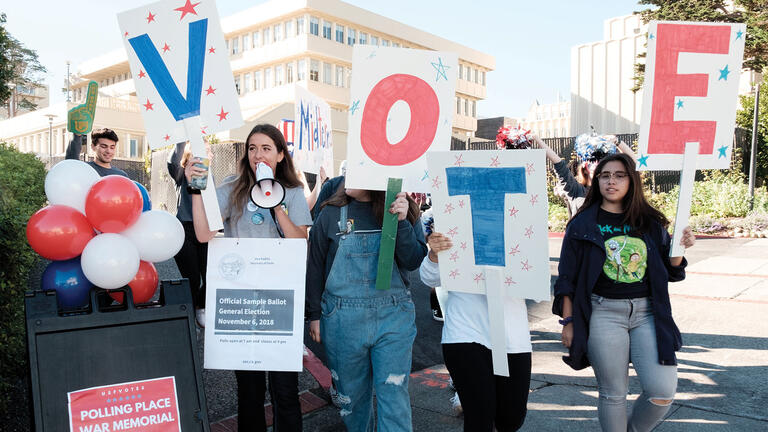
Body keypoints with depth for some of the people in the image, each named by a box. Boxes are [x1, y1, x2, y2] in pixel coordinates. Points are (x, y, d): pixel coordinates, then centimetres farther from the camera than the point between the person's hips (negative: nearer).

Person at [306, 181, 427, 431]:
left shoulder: (403, 210, 0)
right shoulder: (331, 214, 0)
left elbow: (413, 262, -6)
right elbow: (316, 266, 6)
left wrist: (401, 222, -18)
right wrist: (315, 315, 6)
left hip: (393, 317, -1)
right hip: (343, 321, 1)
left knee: (393, 395, 0)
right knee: (351, 392, 16)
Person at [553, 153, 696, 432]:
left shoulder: (651, 223, 10)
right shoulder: (583, 224, 3)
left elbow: (670, 273, 15)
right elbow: (567, 277, 3)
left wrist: (679, 249, -4)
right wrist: (568, 321, -1)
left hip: (647, 312, 2)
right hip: (603, 312, -2)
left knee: (663, 392, -6)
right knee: (613, 394, 3)